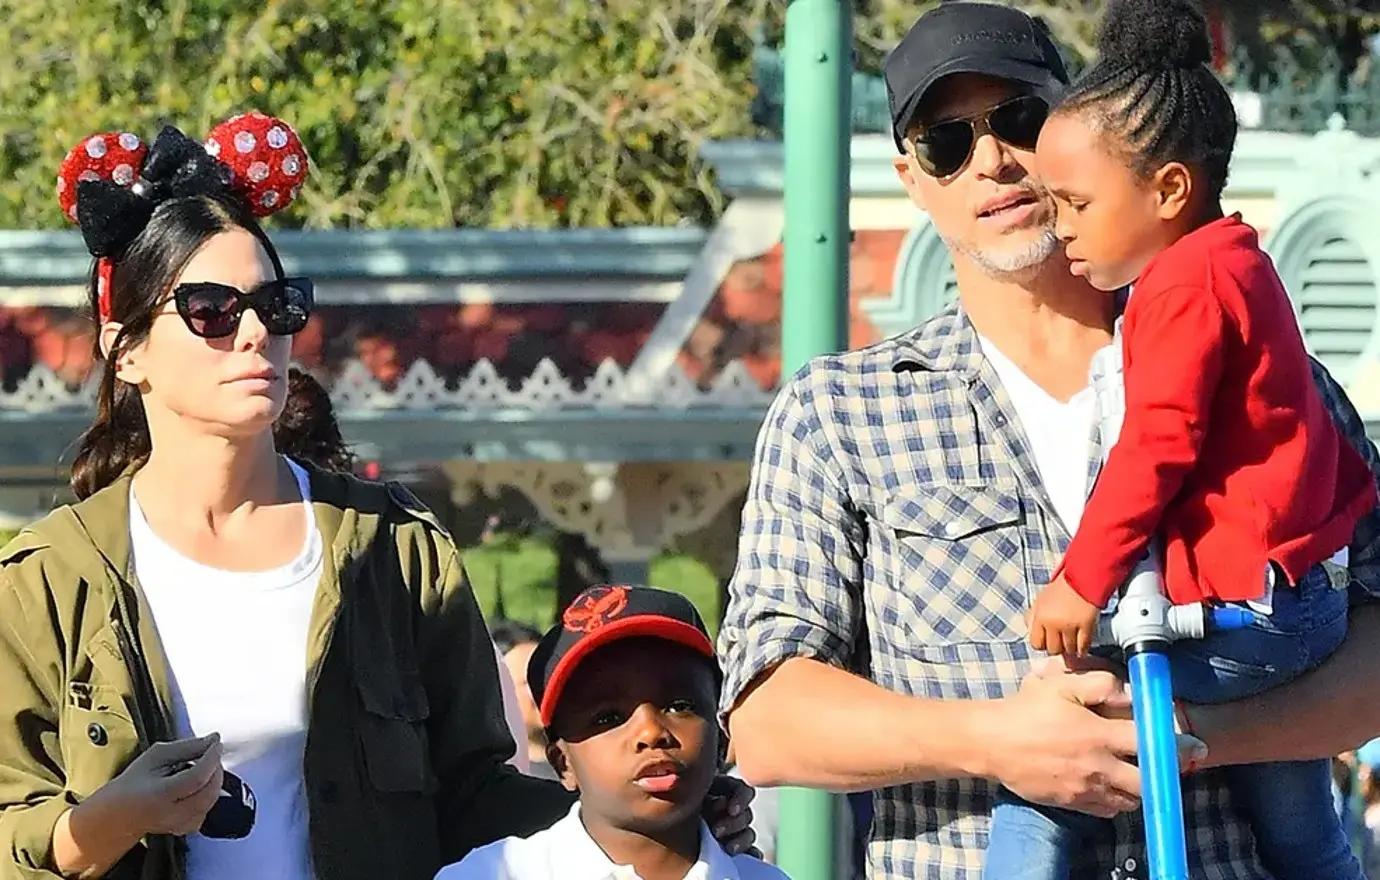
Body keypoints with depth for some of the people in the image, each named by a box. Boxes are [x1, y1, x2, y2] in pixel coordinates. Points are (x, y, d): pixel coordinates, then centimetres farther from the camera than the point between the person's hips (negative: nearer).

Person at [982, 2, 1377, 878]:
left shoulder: (1183, 285, -14)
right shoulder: (1242, 265, 16)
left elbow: (1158, 448, -21)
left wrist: (1083, 581, -18)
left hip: (1230, 616, -11)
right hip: (1302, 603, 11)